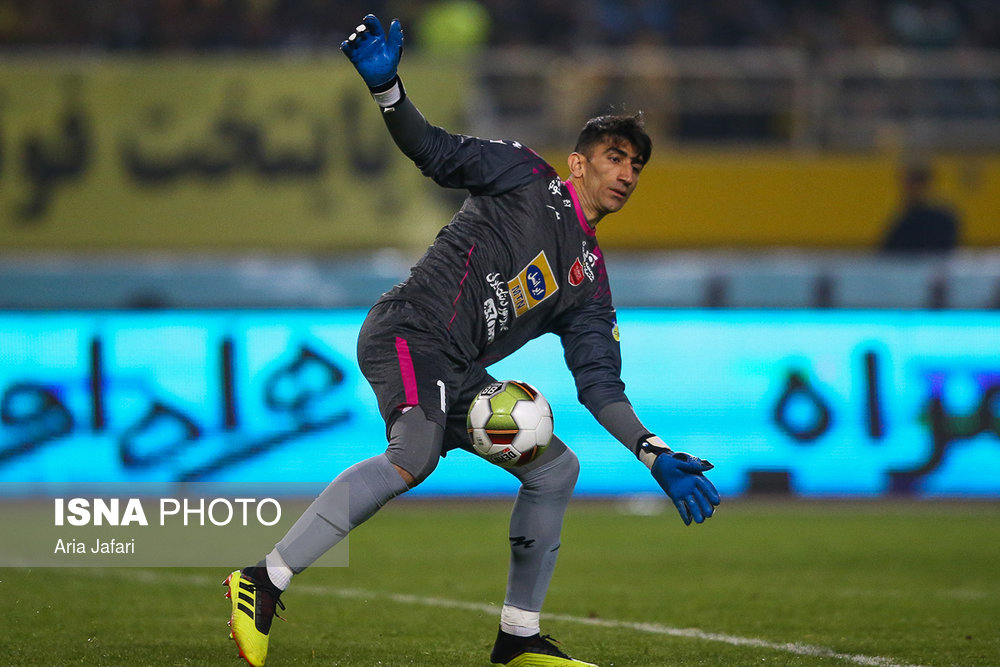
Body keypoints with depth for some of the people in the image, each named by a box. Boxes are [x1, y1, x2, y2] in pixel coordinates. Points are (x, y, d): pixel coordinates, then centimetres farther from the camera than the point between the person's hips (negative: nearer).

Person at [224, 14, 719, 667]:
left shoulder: (590, 279, 21)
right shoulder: (524, 175, 7)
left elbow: (600, 384, 16)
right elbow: (434, 149, -2)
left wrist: (657, 456, 4)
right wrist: (386, 86, -20)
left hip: (460, 378, 8)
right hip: (410, 332, -8)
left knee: (555, 466, 10)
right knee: (415, 454, -32)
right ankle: (265, 582, -33)